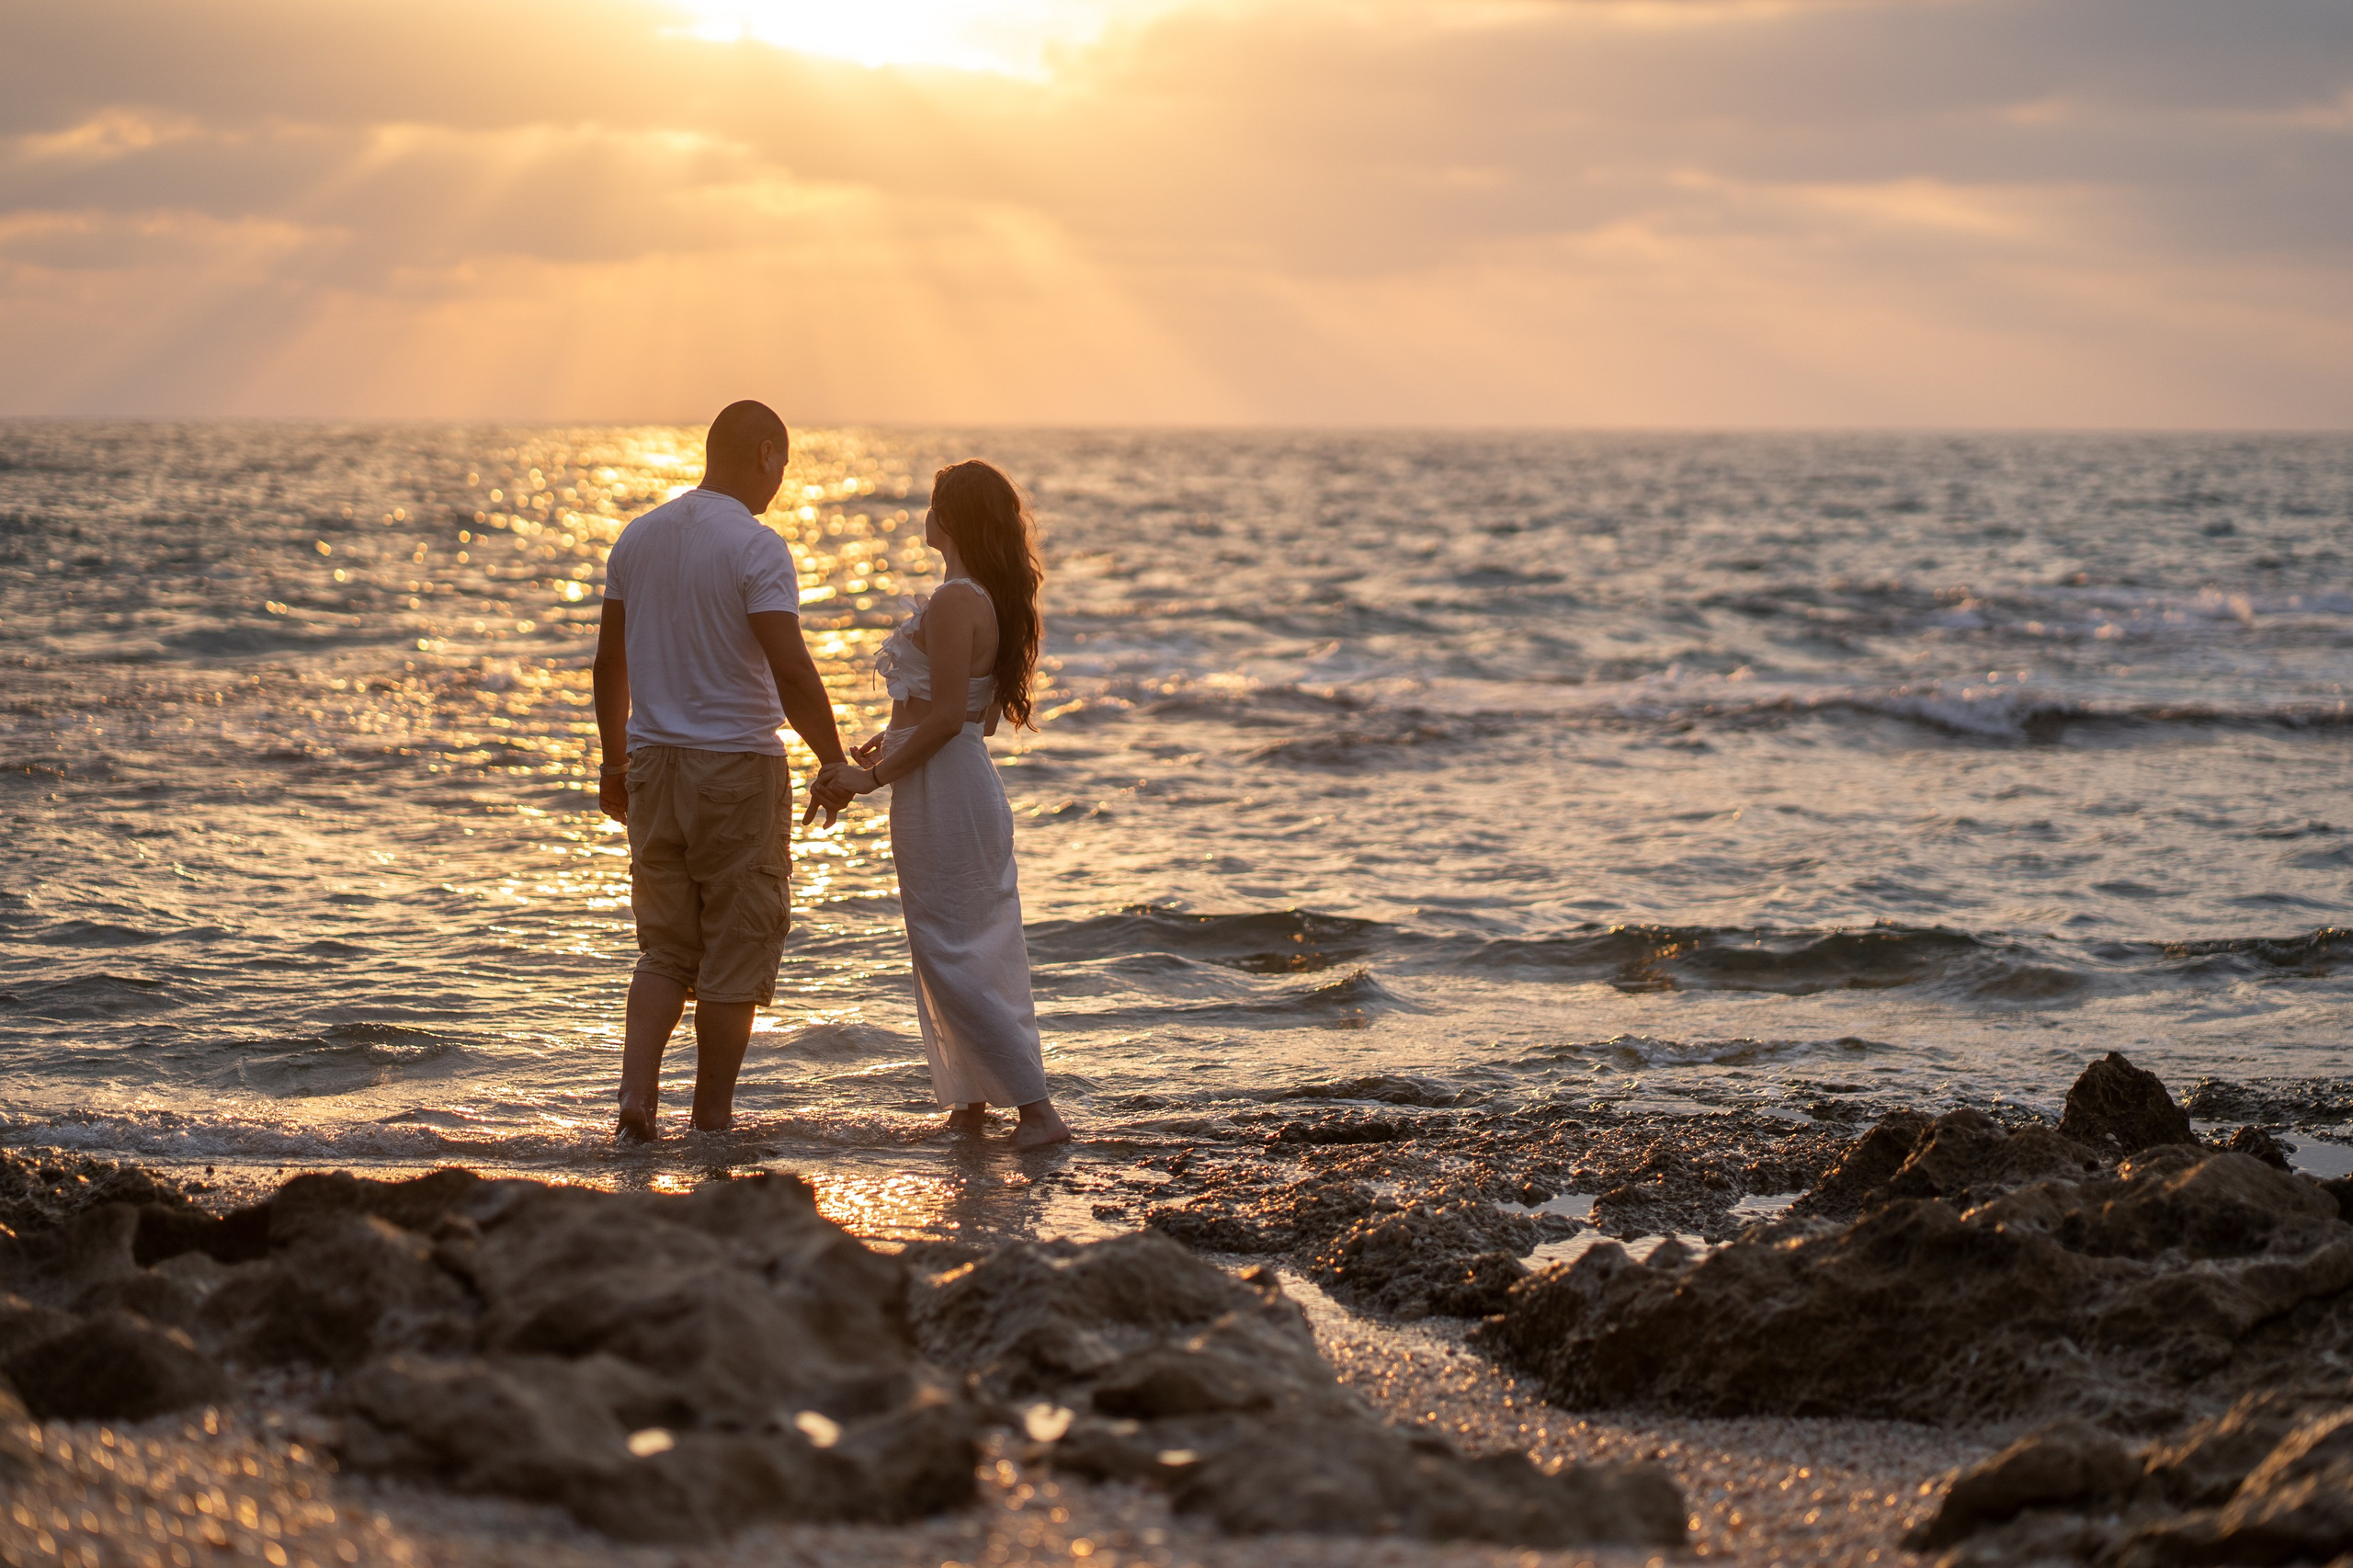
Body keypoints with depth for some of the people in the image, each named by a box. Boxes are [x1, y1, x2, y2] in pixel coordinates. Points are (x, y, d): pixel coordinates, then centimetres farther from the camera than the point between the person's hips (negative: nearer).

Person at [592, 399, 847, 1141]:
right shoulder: (756, 548, -13)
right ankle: (712, 1120, 9)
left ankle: (636, 1095, -3)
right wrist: (834, 763, -13)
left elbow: (611, 660, 12)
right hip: (738, 769, -6)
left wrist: (614, 759, 20)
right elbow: (790, 670, -21)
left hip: (654, 762, 6)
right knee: (736, 953, 5)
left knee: (665, 948, 13)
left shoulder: (638, 537, 7)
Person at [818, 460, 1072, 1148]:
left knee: (949, 954, -6)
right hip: (967, 779, 10)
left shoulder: (955, 603, -19)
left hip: (942, 788, -10)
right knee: (973, 949, 16)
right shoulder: (993, 600, 10)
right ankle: (972, 1098, 23)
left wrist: (873, 776, -17)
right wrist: (896, 742, 22)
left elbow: (946, 716, -23)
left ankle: (1038, 1108, -9)